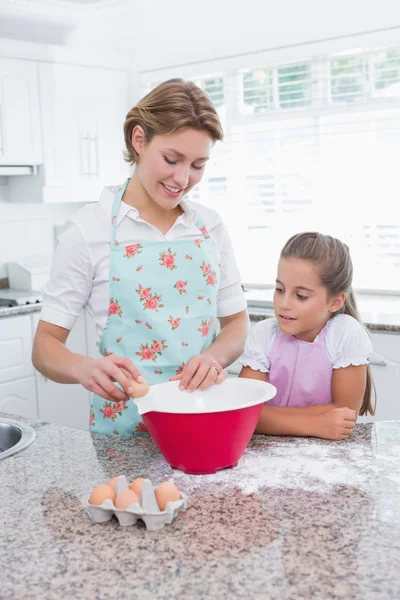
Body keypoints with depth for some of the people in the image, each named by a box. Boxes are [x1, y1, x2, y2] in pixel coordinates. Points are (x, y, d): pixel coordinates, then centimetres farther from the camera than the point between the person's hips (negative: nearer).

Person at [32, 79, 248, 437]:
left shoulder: (210, 226, 4)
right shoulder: (89, 229, -6)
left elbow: (236, 321, 10)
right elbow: (46, 344, -3)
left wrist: (215, 356, -12)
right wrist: (87, 370, -25)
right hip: (126, 428, -3)